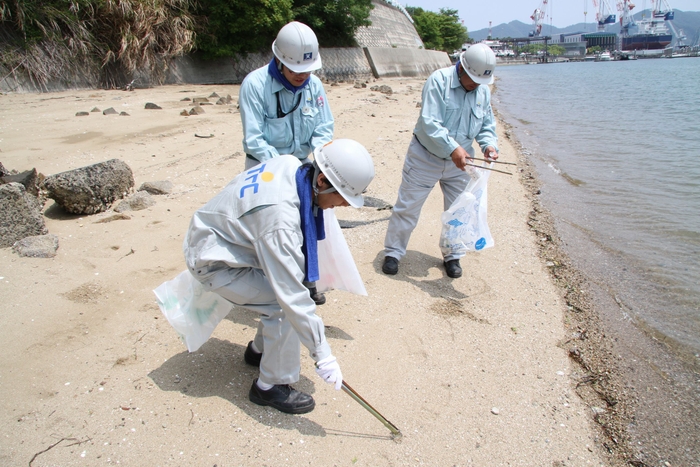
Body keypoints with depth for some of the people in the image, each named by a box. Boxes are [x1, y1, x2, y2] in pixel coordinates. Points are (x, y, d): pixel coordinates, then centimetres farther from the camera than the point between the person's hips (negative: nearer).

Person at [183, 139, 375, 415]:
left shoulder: (291, 164, -13)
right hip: (214, 262, -9)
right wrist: (322, 356, -27)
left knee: (295, 276, 5)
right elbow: (293, 297, -35)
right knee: (284, 305, -17)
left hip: (230, 239, 9)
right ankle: (272, 386, 2)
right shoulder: (280, 218, -38)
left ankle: (261, 349, 23)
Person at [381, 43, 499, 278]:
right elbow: (430, 122, -27)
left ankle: (452, 256, 30)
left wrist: (489, 144, -14)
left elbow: (487, 125, 8)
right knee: (407, 207, 3)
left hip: (459, 162, 5)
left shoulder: (484, 91, 1)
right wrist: (452, 148, -36)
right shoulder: (439, 80, -18)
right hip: (425, 158, -5)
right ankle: (393, 252, 19)